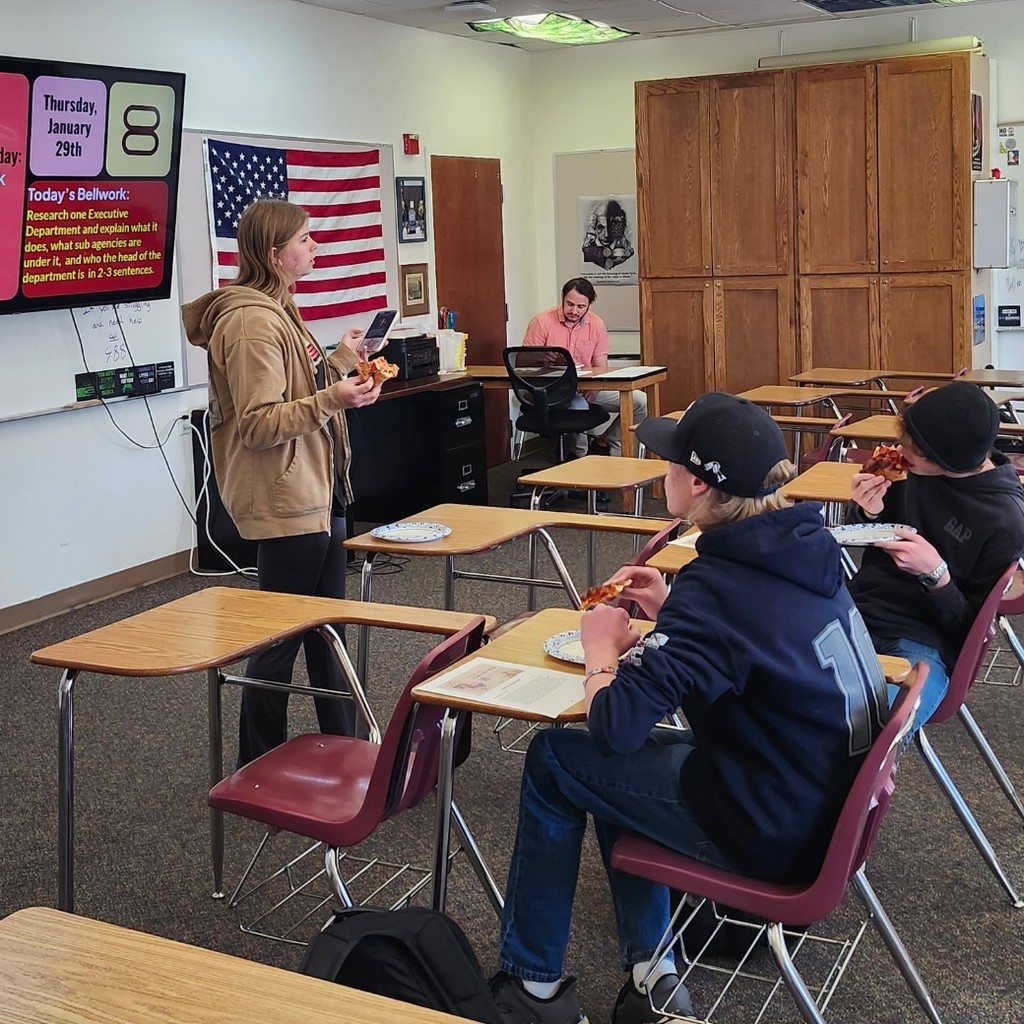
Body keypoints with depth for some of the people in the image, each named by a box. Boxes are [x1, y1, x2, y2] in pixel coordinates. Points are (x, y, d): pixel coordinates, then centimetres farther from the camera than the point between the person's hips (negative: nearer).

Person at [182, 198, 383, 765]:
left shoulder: (276, 311, 14)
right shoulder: (251, 321, -18)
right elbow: (258, 424, -23)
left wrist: (341, 360, 15)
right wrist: (331, 400, -31)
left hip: (316, 492, 10)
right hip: (286, 501, -10)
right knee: (282, 636, 0)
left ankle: (343, 746, 31)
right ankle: (259, 772, 14)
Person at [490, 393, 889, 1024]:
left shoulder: (718, 587, -26)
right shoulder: (803, 546, -1)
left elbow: (614, 722, -25)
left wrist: (603, 650, -6)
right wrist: (670, 611, 7)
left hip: (779, 833, -8)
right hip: (835, 801, 8)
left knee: (554, 758, 6)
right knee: (620, 760, 23)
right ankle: (650, 973, 25)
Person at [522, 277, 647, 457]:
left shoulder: (597, 324, 5)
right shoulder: (541, 322, -6)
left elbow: (601, 367, 5)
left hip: (588, 388, 5)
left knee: (639, 400, -10)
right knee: (578, 406, -39)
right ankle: (580, 455, -11)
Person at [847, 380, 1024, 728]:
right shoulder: (911, 471, 1)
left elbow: (974, 630, -5)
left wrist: (935, 574, -23)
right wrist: (867, 512, -4)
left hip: (921, 644, -6)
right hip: (859, 611, 6)